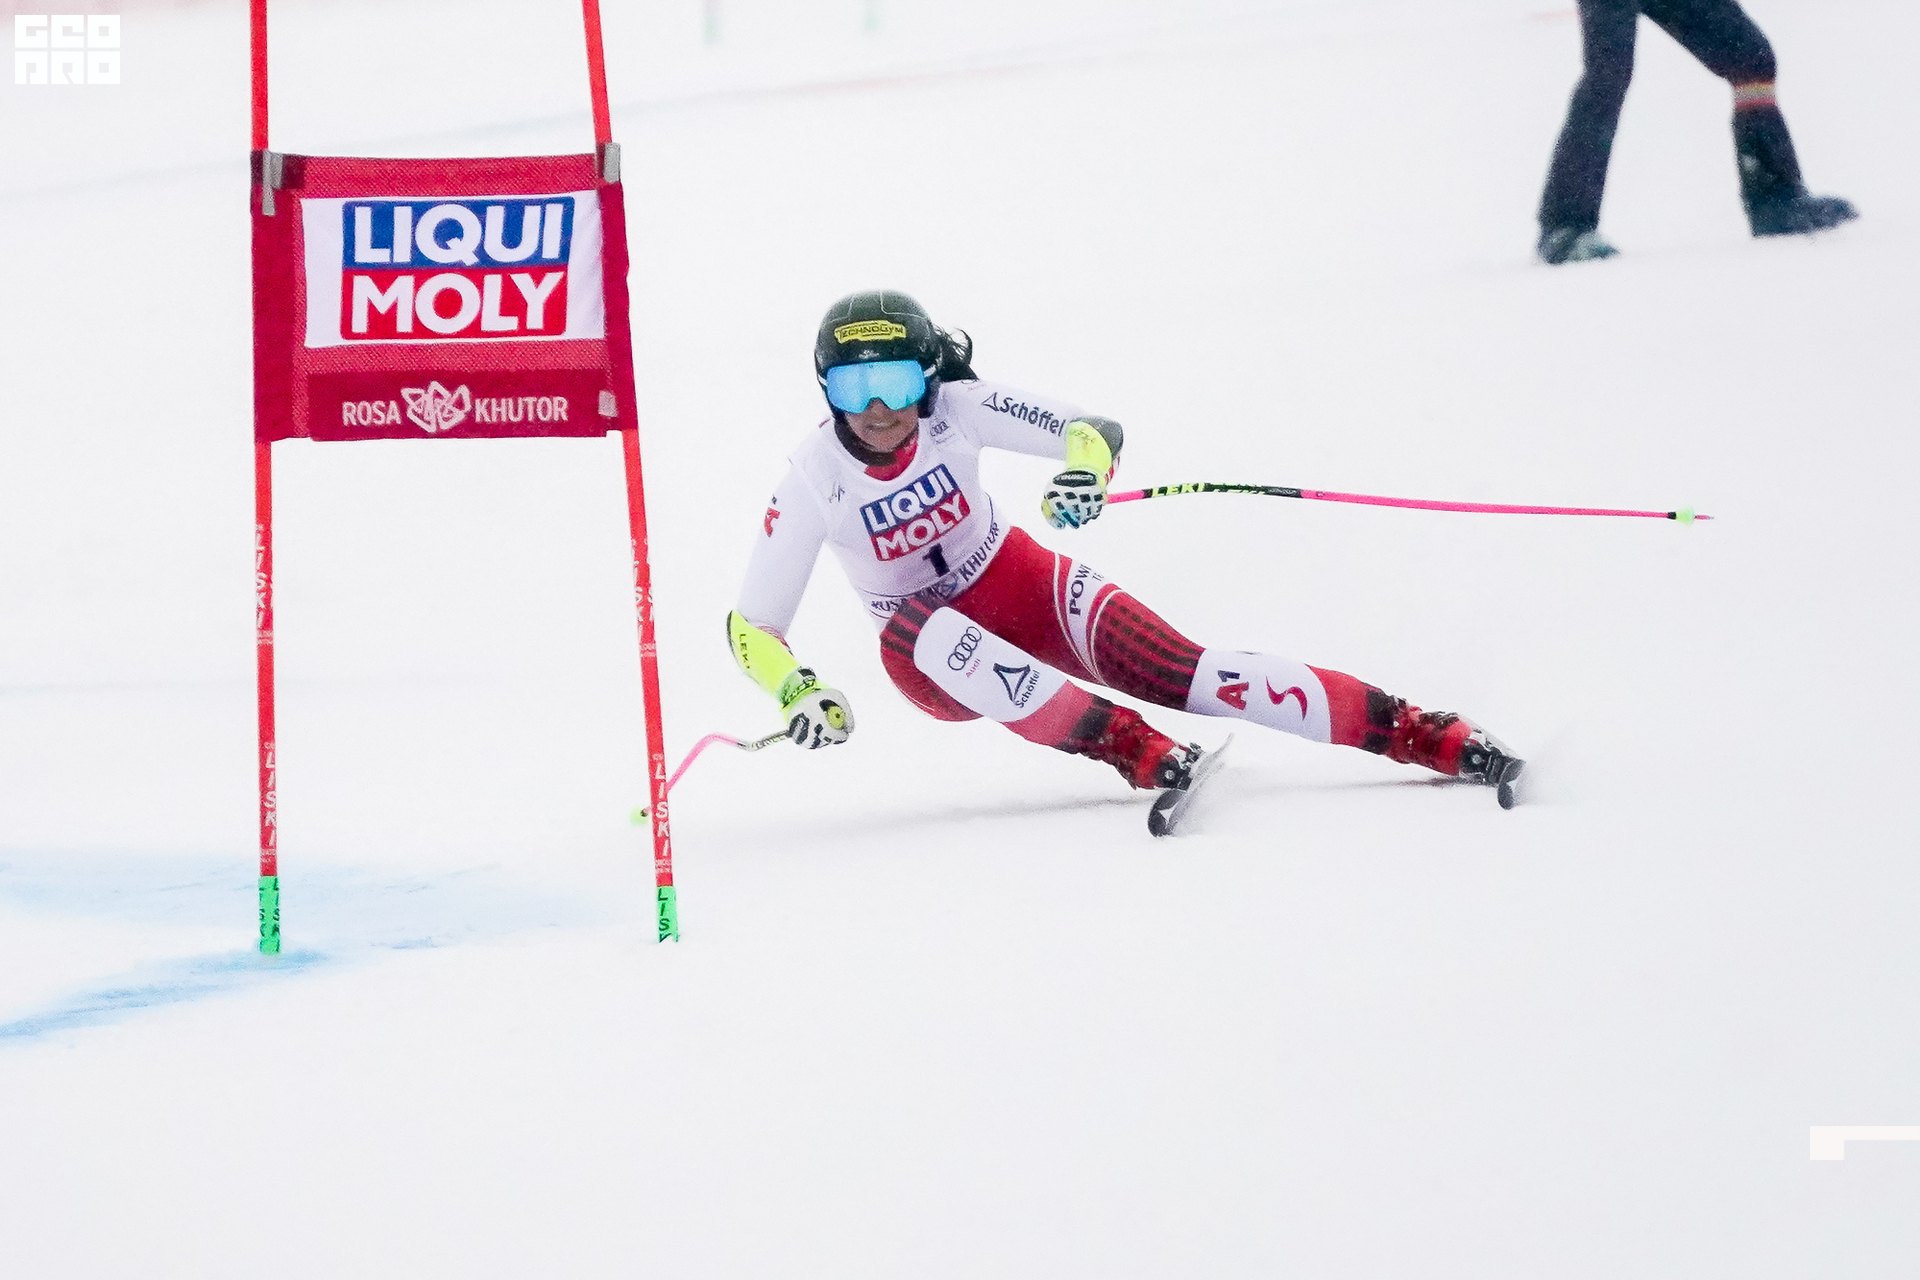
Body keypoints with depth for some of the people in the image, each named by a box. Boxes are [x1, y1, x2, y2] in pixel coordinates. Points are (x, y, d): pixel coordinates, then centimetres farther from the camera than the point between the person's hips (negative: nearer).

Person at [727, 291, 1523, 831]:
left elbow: (1092, 429, -15)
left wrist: (1084, 472, -38)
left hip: (1023, 591, 0)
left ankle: (1434, 738, -31)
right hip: (936, 660, 0)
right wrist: (798, 695, -34)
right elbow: (750, 627, -14)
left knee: (1176, 672, -24)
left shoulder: (956, 410, -18)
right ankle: (1138, 754, -41)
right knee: (914, 632, -38)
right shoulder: (814, 481, -19)